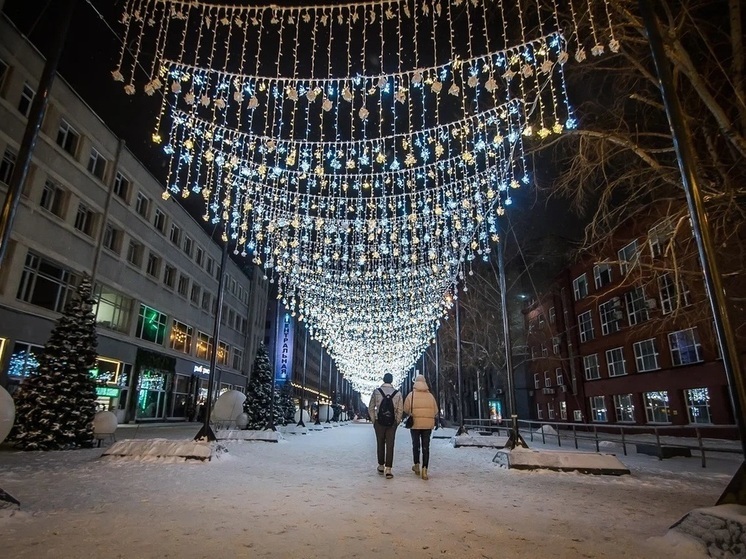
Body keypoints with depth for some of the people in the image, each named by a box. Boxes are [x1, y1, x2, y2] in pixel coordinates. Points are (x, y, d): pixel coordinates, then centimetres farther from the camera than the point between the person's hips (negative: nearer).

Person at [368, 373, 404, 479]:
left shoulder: (376, 391, -4)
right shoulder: (397, 393, -1)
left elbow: (371, 408, -1)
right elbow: (400, 410, 0)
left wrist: (374, 421, 8)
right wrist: (396, 423, 10)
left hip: (379, 422, 0)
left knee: (380, 444, 15)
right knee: (390, 445, 4)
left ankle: (381, 467, 24)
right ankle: (388, 470, 0)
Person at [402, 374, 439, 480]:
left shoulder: (411, 395, -4)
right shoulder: (430, 396, 3)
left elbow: (406, 409, -4)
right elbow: (435, 411, 3)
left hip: (415, 423, -1)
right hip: (428, 424, 1)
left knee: (416, 444, 17)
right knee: (426, 446, 5)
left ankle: (417, 465, 24)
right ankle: (424, 469, -2)